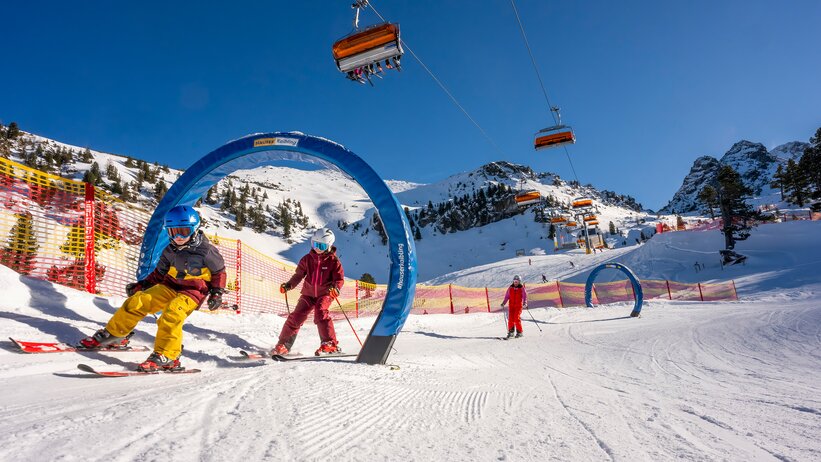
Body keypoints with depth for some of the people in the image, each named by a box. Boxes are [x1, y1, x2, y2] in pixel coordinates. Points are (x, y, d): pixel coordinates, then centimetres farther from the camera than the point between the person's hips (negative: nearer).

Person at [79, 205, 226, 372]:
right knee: (136, 302, -8)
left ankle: (166, 357, -23)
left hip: (194, 291, -6)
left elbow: (219, 271, -1)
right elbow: (159, 273, 19)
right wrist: (141, 284, 11)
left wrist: (217, 293, -10)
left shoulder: (206, 251, -13)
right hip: (170, 286, 6)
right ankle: (112, 335, 13)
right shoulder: (169, 251, 4)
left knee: (171, 315, -31)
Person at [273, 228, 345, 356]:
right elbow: (298, 275, 8)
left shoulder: (333, 261, -8)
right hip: (309, 293, 3)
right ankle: (283, 344, 9)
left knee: (320, 312, -27)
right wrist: (289, 285, -9)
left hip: (325, 294, -3)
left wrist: (335, 288, -31)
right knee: (296, 316, -6)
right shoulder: (307, 259, 2)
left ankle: (330, 344, -23)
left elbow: (340, 279, -10)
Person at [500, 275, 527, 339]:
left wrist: (525, 303, -21)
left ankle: (519, 332, -2)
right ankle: (510, 332, 4)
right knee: (510, 318, -6)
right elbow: (507, 296, 11)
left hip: (519, 305, -3)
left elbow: (525, 296, -4)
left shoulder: (522, 288, 1)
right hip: (511, 305, 3)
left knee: (517, 318, -14)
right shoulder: (510, 288, 8)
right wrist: (503, 303, -2)